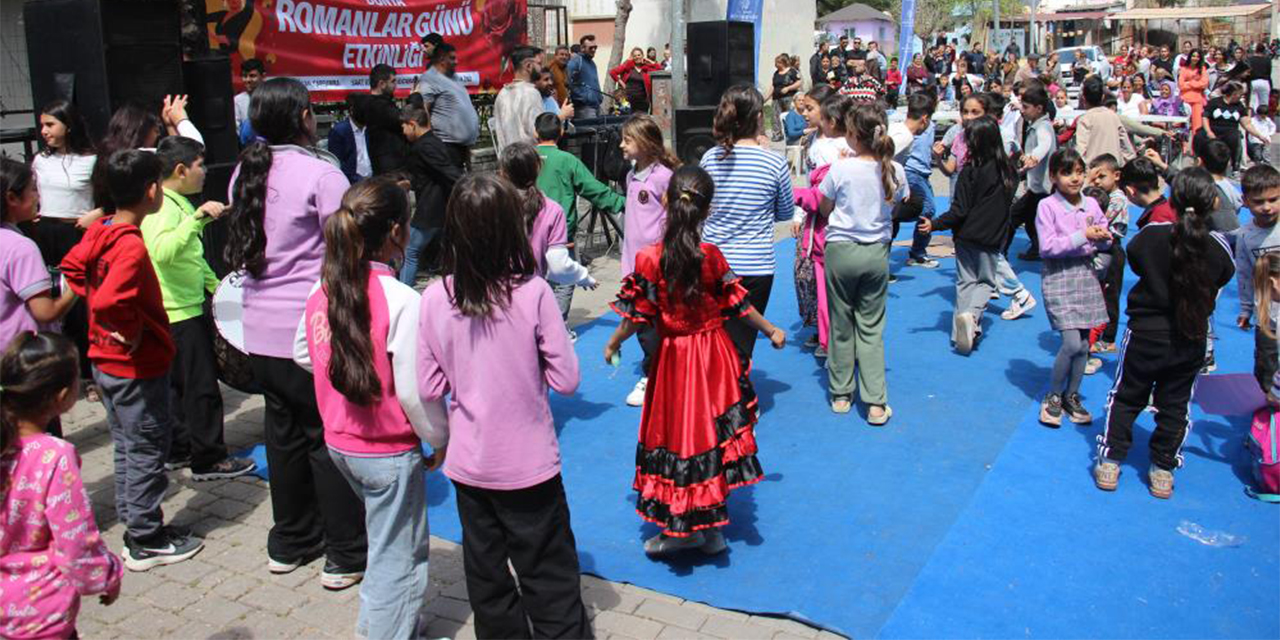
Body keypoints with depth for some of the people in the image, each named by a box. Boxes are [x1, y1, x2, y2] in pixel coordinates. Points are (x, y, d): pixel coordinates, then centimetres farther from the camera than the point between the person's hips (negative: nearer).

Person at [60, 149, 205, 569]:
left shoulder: (100, 231, 1)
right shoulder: (132, 247, -25)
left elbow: (72, 267, 16)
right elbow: (108, 301, -37)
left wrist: (110, 325, 12)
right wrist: (132, 330, -20)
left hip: (105, 361, 9)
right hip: (138, 366, -9)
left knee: (127, 447, 19)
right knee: (147, 450, 4)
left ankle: (135, 527, 32)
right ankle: (146, 542, 15)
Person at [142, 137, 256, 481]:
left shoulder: (179, 203, 14)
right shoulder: (162, 207, -19)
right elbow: (162, 252, -39)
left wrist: (215, 285, 22)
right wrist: (197, 218, -43)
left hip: (186, 308, 10)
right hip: (180, 313, -10)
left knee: (180, 384, 17)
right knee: (202, 387, -3)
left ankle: (179, 450, 27)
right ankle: (208, 460, 6)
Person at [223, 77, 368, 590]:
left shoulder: (245, 174, 9)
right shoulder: (321, 175, -13)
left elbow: (244, 248, 16)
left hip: (262, 330, 7)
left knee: (284, 432, 17)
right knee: (331, 438, 3)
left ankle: (290, 541, 31)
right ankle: (346, 555, 12)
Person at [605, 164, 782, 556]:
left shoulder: (648, 259, -15)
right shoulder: (712, 257, -9)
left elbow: (636, 317, -9)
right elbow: (738, 305, 0)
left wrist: (613, 344, 10)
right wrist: (772, 331, 17)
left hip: (673, 359, -2)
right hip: (714, 357, 2)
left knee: (676, 434, 10)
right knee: (714, 434, 13)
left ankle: (680, 527, 17)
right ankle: (712, 526, 24)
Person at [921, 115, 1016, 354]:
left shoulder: (970, 171, -15)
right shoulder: (1008, 170, -2)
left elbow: (960, 210, -16)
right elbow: (1009, 204, 10)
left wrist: (935, 225, -9)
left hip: (967, 236, -2)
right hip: (993, 238, 2)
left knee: (965, 281, 10)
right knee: (987, 281, 13)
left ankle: (961, 331, 7)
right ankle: (972, 314, -13)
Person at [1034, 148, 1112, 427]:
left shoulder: (1091, 204, 6)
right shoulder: (1047, 206, -8)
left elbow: (1105, 240, 16)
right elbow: (1047, 247, -15)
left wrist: (1102, 237, -7)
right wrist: (1082, 236, -20)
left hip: (1085, 273, 5)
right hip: (1059, 276, -5)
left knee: (1083, 343, 7)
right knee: (1072, 342, -13)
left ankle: (1071, 396, 24)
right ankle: (1053, 396, 7)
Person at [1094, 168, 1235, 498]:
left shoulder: (1152, 235, -17)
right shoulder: (1219, 246, -13)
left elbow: (1133, 257, 3)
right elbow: (1221, 280, 5)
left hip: (1146, 333, -1)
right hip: (1191, 341, 1)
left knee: (1126, 397, 13)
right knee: (1175, 406, 14)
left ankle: (1110, 462, 13)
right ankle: (1163, 470, 20)